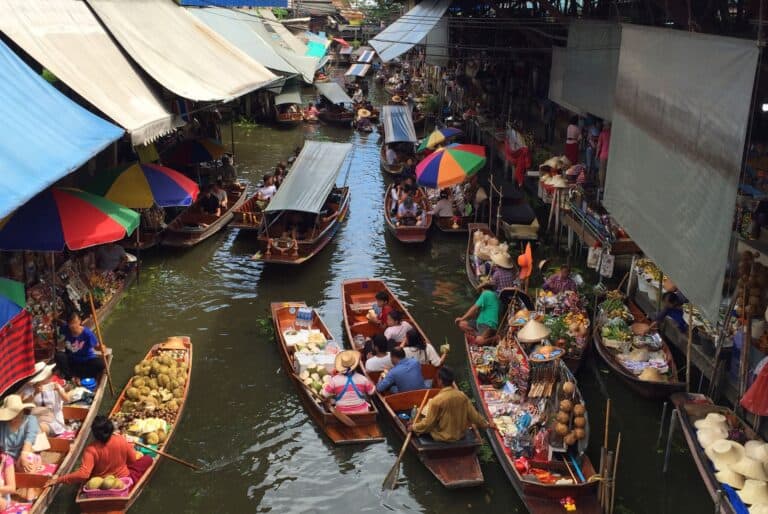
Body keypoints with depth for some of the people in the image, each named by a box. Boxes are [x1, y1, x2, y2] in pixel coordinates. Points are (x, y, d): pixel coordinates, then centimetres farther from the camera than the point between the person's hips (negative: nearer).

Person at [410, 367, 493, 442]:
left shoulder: (437, 400, -25)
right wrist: (485, 424, 17)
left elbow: (428, 423, -17)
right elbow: (473, 414, 0)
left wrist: (413, 427, 0)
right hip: (461, 435, 6)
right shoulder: (462, 396, -10)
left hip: (443, 437, -6)